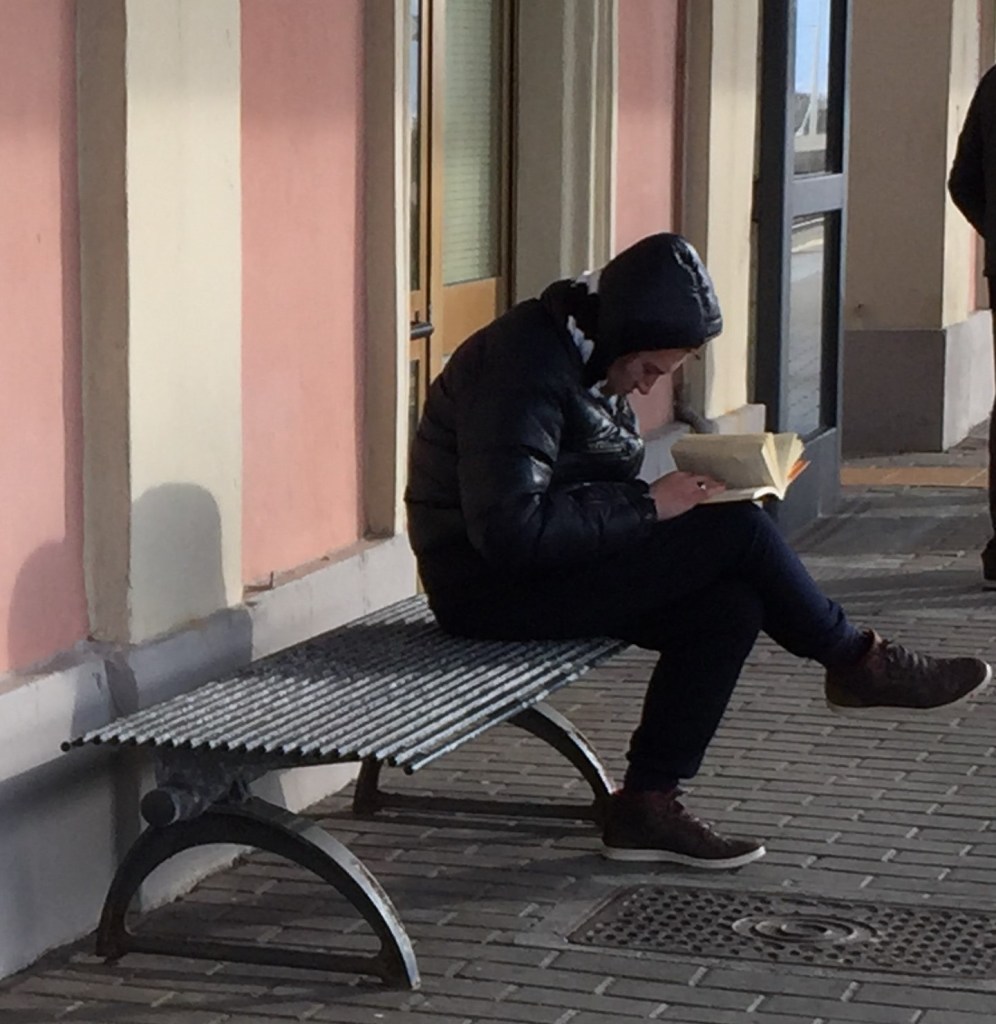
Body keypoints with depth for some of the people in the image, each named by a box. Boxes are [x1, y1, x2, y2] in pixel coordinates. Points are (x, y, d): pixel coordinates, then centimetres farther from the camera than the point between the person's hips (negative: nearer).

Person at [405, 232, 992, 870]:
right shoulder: (527, 369, -20)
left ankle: (647, 805, -3)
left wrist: (668, 497, -1)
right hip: (492, 587, -10)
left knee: (731, 606, -8)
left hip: (546, 566, 10)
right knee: (740, 530, -16)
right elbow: (511, 532, -29)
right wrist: (648, 506, -22)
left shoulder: (583, 357, 12)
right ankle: (858, 663, 7)